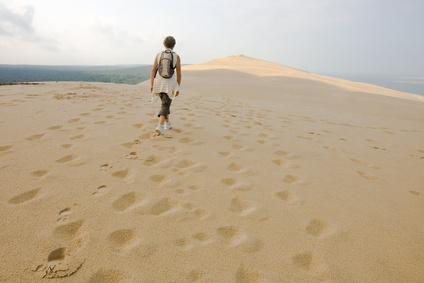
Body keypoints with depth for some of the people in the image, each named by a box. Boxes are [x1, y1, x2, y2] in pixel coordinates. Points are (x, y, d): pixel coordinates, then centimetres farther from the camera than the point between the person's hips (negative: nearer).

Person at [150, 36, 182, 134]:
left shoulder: (158, 55, 1)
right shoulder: (176, 57, -6)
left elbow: (153, 71, -2)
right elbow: (179, 74, -4)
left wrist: (151, 86, 2)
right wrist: (178, 88, 4)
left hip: (159, 84, 3)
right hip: (170, 85, -3)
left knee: (165, 103, 23)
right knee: (165, 106, -2)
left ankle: (167, 123, 30)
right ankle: (160, 126, -21)